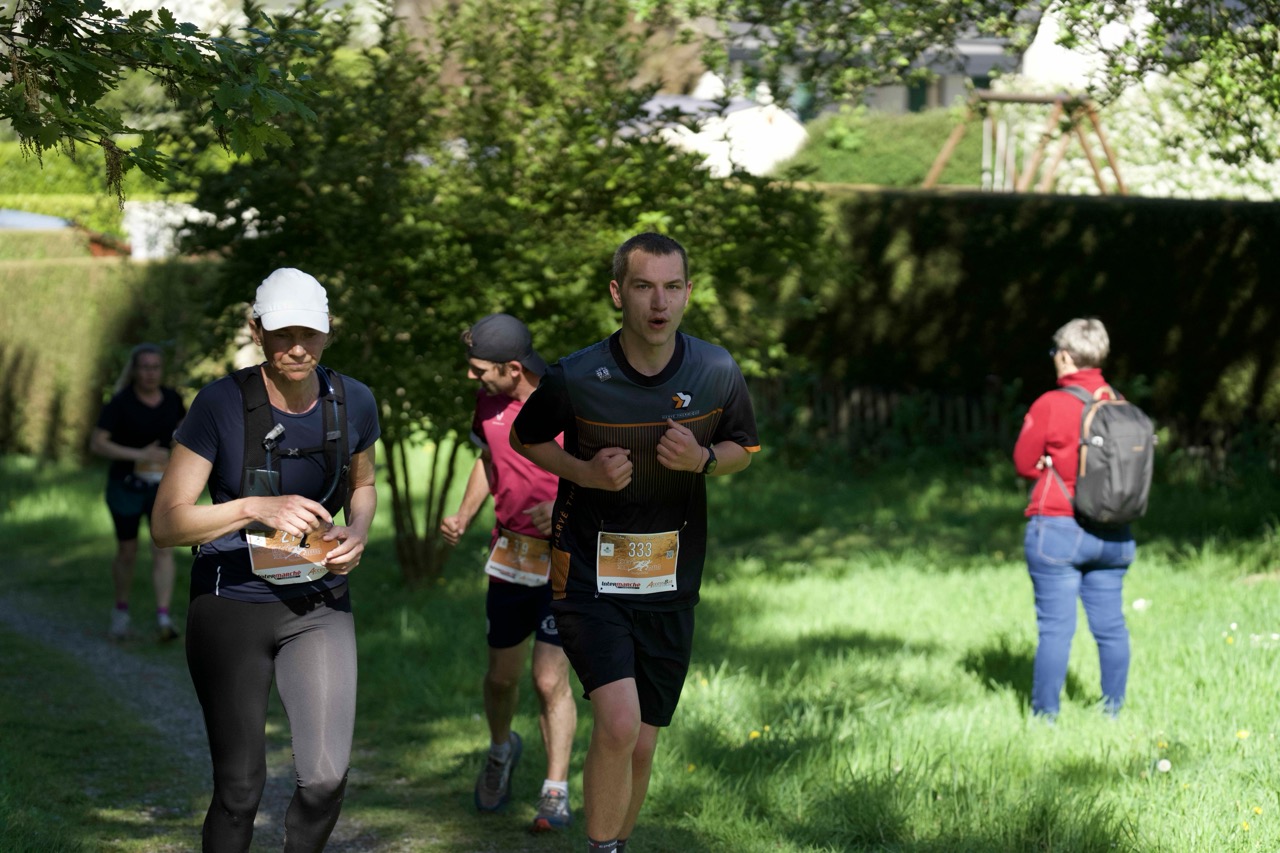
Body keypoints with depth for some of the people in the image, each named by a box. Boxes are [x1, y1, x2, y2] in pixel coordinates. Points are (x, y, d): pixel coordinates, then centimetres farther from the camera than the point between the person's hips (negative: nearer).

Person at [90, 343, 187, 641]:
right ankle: (121, 610, 34)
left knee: (163, 549, -13)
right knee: (127, 553, 10)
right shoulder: (120, 403, -15)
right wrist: (139, 455, -29)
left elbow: (183, 425, 18)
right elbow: (96, 444, -19)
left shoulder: (171, 398, -2)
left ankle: (163, 619, -19)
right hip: (126, 485, -2)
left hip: (163, 487, 2)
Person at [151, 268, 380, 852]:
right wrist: (257, 508, -32)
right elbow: (167, 522, -18)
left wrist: (358, 533, -5)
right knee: (240, 786, 0)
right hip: (231, 603, -3)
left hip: (318, 605, 3)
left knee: (326, 776, -8)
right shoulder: (221, 404, -16)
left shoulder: (352, 402, -3)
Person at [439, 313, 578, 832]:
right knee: (501, 675, 14)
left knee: (550, 679, -11)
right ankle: (501, 751, 43)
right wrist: (462, 518, 4)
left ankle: (556, 794, -1)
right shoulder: (489, 401, -1)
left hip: (565, 560, -5)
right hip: (509, 555, 5)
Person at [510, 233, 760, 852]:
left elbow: (743, 449, 12)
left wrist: (703, 459, -11)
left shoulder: (718, 372, -5)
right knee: (617, 725, -21)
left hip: (670, 583, 3)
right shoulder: (574, 378, -12)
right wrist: (585, 472, -12)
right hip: (589, 574, -3)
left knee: (640, 747, 9)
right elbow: (525, 439, 7)